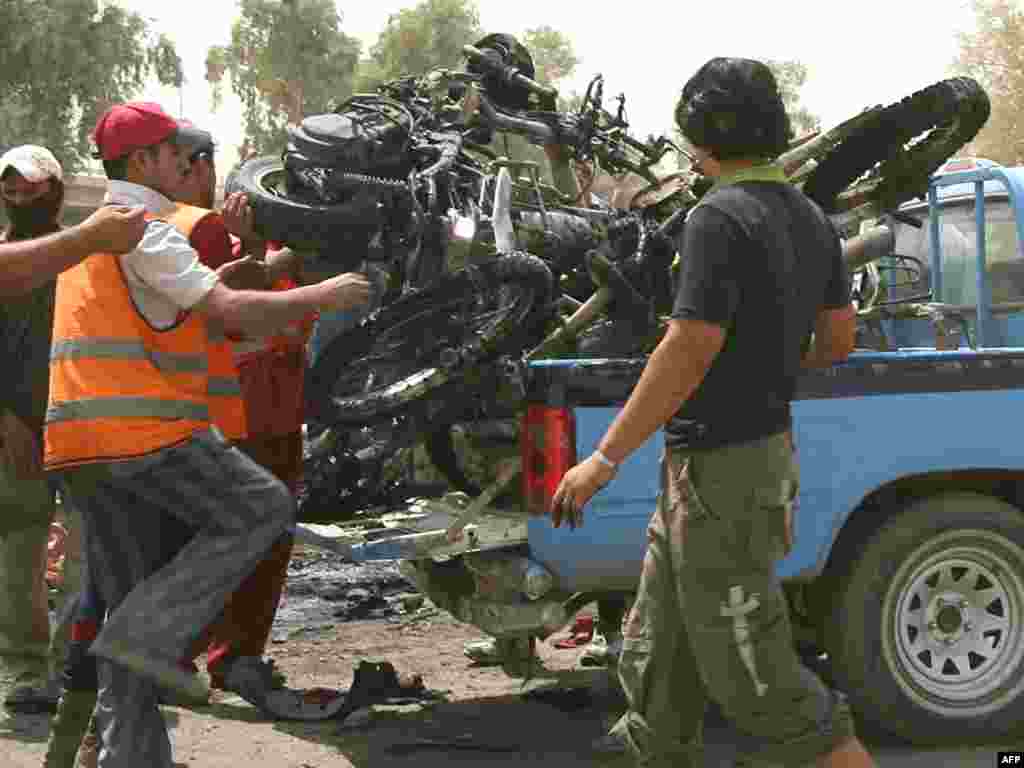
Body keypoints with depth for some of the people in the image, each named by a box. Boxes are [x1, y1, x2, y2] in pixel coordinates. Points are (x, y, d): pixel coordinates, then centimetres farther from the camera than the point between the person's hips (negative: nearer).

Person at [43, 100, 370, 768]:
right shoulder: (146, 229, -8)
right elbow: (228, 312, -16)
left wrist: (218, 278, 24)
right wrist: (323, 296, -6)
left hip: (81, 438, 10)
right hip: (146, 429, -10)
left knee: (130, 599, 12)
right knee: (265, 510, -1)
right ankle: (154, 632, -9)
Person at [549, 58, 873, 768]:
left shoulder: (721, 218, -18)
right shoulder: (811, 219, 9)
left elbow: (690, 349, -24)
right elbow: (838, 340, 16)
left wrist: (605, 458, -20)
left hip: (721, 474, -10)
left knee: (757, 682, -3)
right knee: (655, 661, 17)